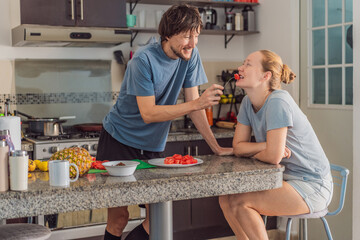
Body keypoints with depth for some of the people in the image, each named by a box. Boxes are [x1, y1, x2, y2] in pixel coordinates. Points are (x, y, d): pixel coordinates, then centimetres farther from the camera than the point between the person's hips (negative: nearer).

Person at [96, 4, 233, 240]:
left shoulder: (191, 56, -4)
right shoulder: (144, 60, -20)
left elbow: (193, 103, 1)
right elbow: (148, 113, -24)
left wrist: (216, 147, -3)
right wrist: (197, 104, -30)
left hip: (153, 146, 5)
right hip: (119, 141, -5)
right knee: (119, 218, -3)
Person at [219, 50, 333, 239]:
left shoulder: (277, 102, -23)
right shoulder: (248, 102, 3)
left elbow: (273, 156, -27)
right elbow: (237, 147, 2)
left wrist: (251, 152, -6)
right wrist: (265, 146, -16)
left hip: (311, 185, -8)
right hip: (284, 178, 8)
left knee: (238, 201, -21)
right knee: (225, 198, -7)